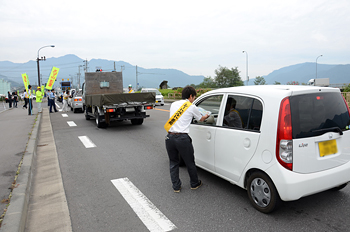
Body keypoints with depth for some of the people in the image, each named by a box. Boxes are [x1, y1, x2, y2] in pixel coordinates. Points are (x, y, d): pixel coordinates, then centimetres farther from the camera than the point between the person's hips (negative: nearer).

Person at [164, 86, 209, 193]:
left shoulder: (174, 104, 16)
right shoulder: (192, 107, 1)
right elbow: (201, 119, 18)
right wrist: (206, 116, 42)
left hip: (170, 137, 5)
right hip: (182, 138, -4)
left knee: (173, 163, 17)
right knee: (190, 163, 15)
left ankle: (176, 187, 25)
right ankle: (194, 184, 33)